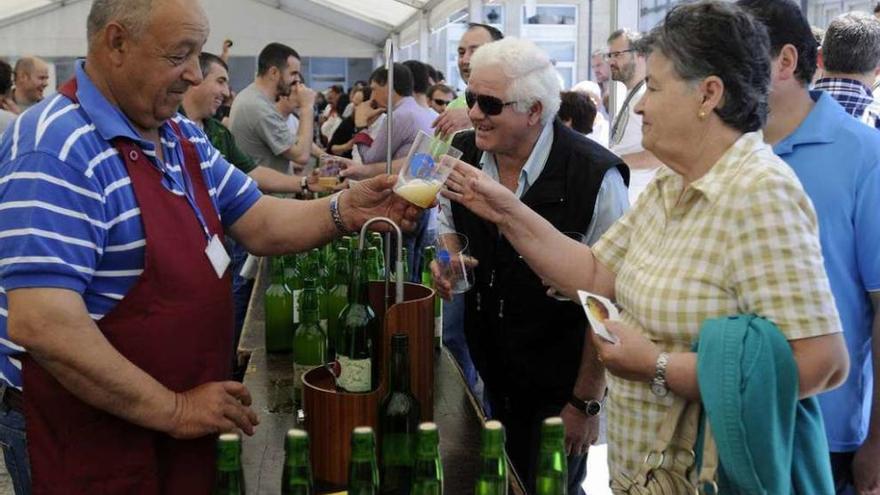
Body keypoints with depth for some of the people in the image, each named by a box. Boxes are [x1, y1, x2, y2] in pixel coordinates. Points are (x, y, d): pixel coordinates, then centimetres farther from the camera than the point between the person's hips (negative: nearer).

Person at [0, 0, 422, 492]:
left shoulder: (184, 136, 7)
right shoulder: (58, 149, -22)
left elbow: (258, 224, 10)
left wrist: (345, 212, -9)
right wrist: (173, 410, -23)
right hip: (92, 441, -8)